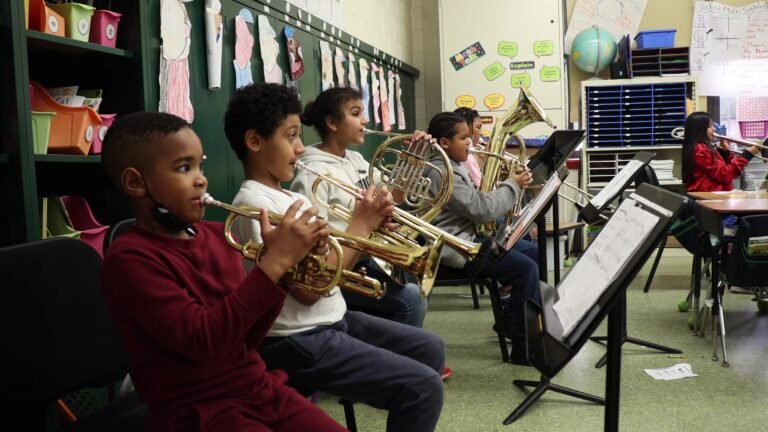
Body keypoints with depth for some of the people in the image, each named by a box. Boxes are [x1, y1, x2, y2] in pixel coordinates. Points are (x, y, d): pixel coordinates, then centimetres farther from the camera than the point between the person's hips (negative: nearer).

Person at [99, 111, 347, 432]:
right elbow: (204, 340, -24)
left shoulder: (217, 236, 5)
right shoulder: (129, 257, -14)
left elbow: (248, 338, 6)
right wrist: (275, 261, -24)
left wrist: (285, 266, -8)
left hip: (260, 389, 6)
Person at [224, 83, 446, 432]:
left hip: (332, 320, 9)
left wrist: (370, 227, -4)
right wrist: (361, 225, -15)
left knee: (430, 349, 17)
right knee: (424, 386, -15)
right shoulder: (255, 203, -18)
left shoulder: (292, 198, 10)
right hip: (299, 340, -9)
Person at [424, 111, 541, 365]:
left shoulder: (453, 168, 15)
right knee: (526, 268, -19)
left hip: (470, 236, 11)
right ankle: (524, 347, -11)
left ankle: (513, 321, 21)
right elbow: (481, 210, -21)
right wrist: (512, 185, -10)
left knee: (533, 252, 12)